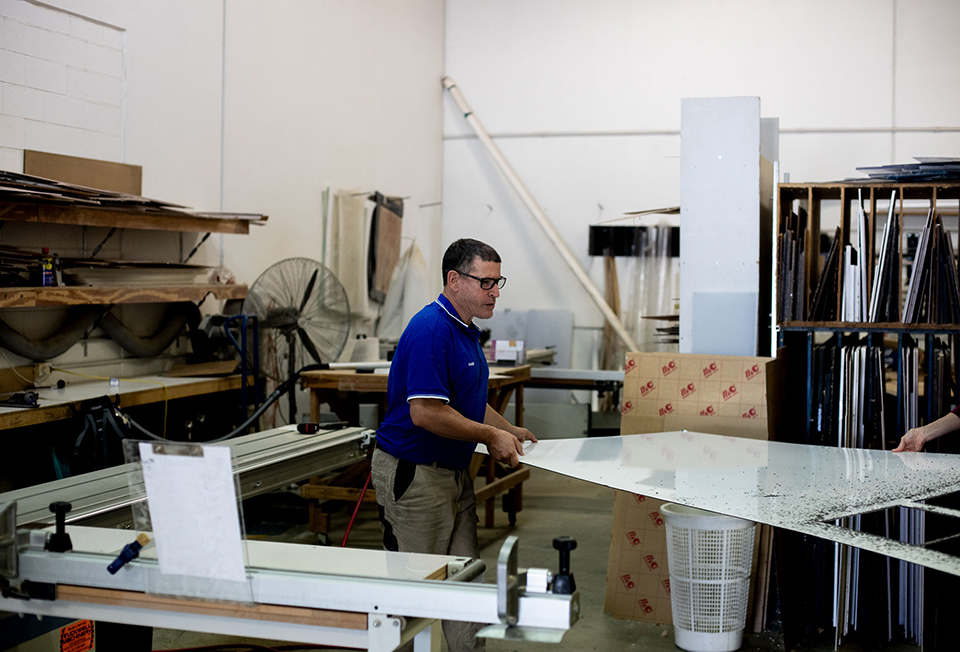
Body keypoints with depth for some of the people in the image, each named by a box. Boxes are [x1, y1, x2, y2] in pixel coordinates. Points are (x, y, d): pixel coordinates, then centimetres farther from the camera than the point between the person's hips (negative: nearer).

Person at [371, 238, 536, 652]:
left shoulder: (467, 330, 12)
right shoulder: (431, 330, -21)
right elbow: (425, 413, -27)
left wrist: (508, 431, 13)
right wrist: (491, 436, -17)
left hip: (454, 473, 10)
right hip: (413, 474, -10)